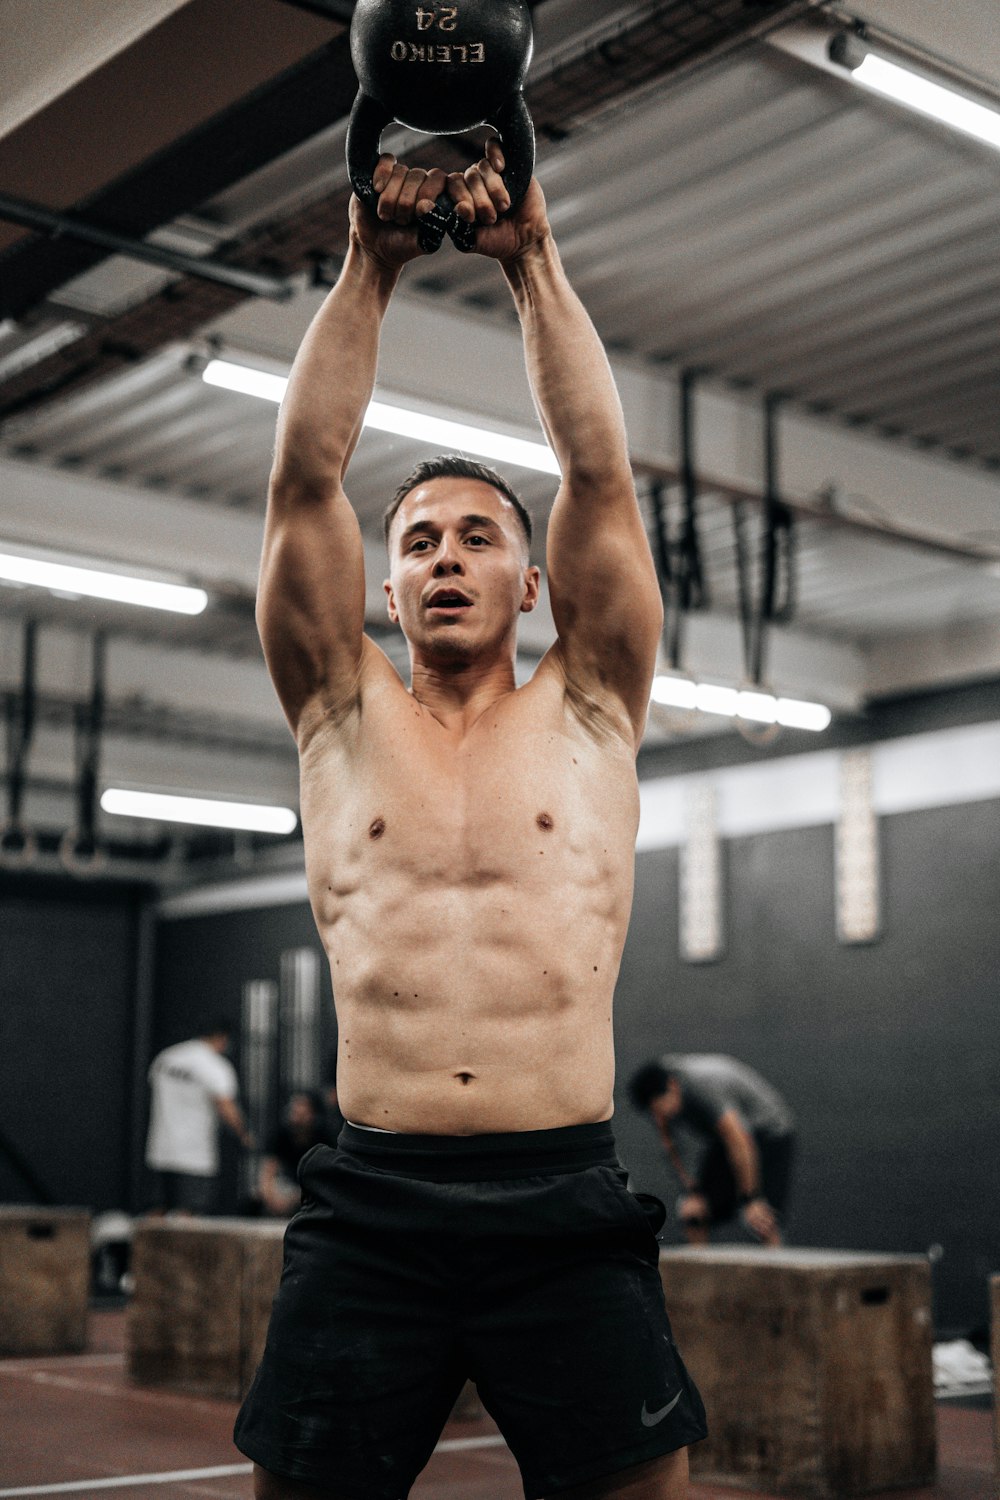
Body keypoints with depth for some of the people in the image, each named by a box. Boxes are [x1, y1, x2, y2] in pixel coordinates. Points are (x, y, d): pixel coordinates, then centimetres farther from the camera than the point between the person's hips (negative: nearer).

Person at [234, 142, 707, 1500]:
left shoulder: (589, 716, 10)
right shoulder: (346, 717, 12)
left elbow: (601, 478, 4)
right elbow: (304, 481, 5)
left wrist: (533, 260, 5)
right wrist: (371, 267, 3)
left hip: (565, 1211, 0)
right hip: (371, 1210, 1)